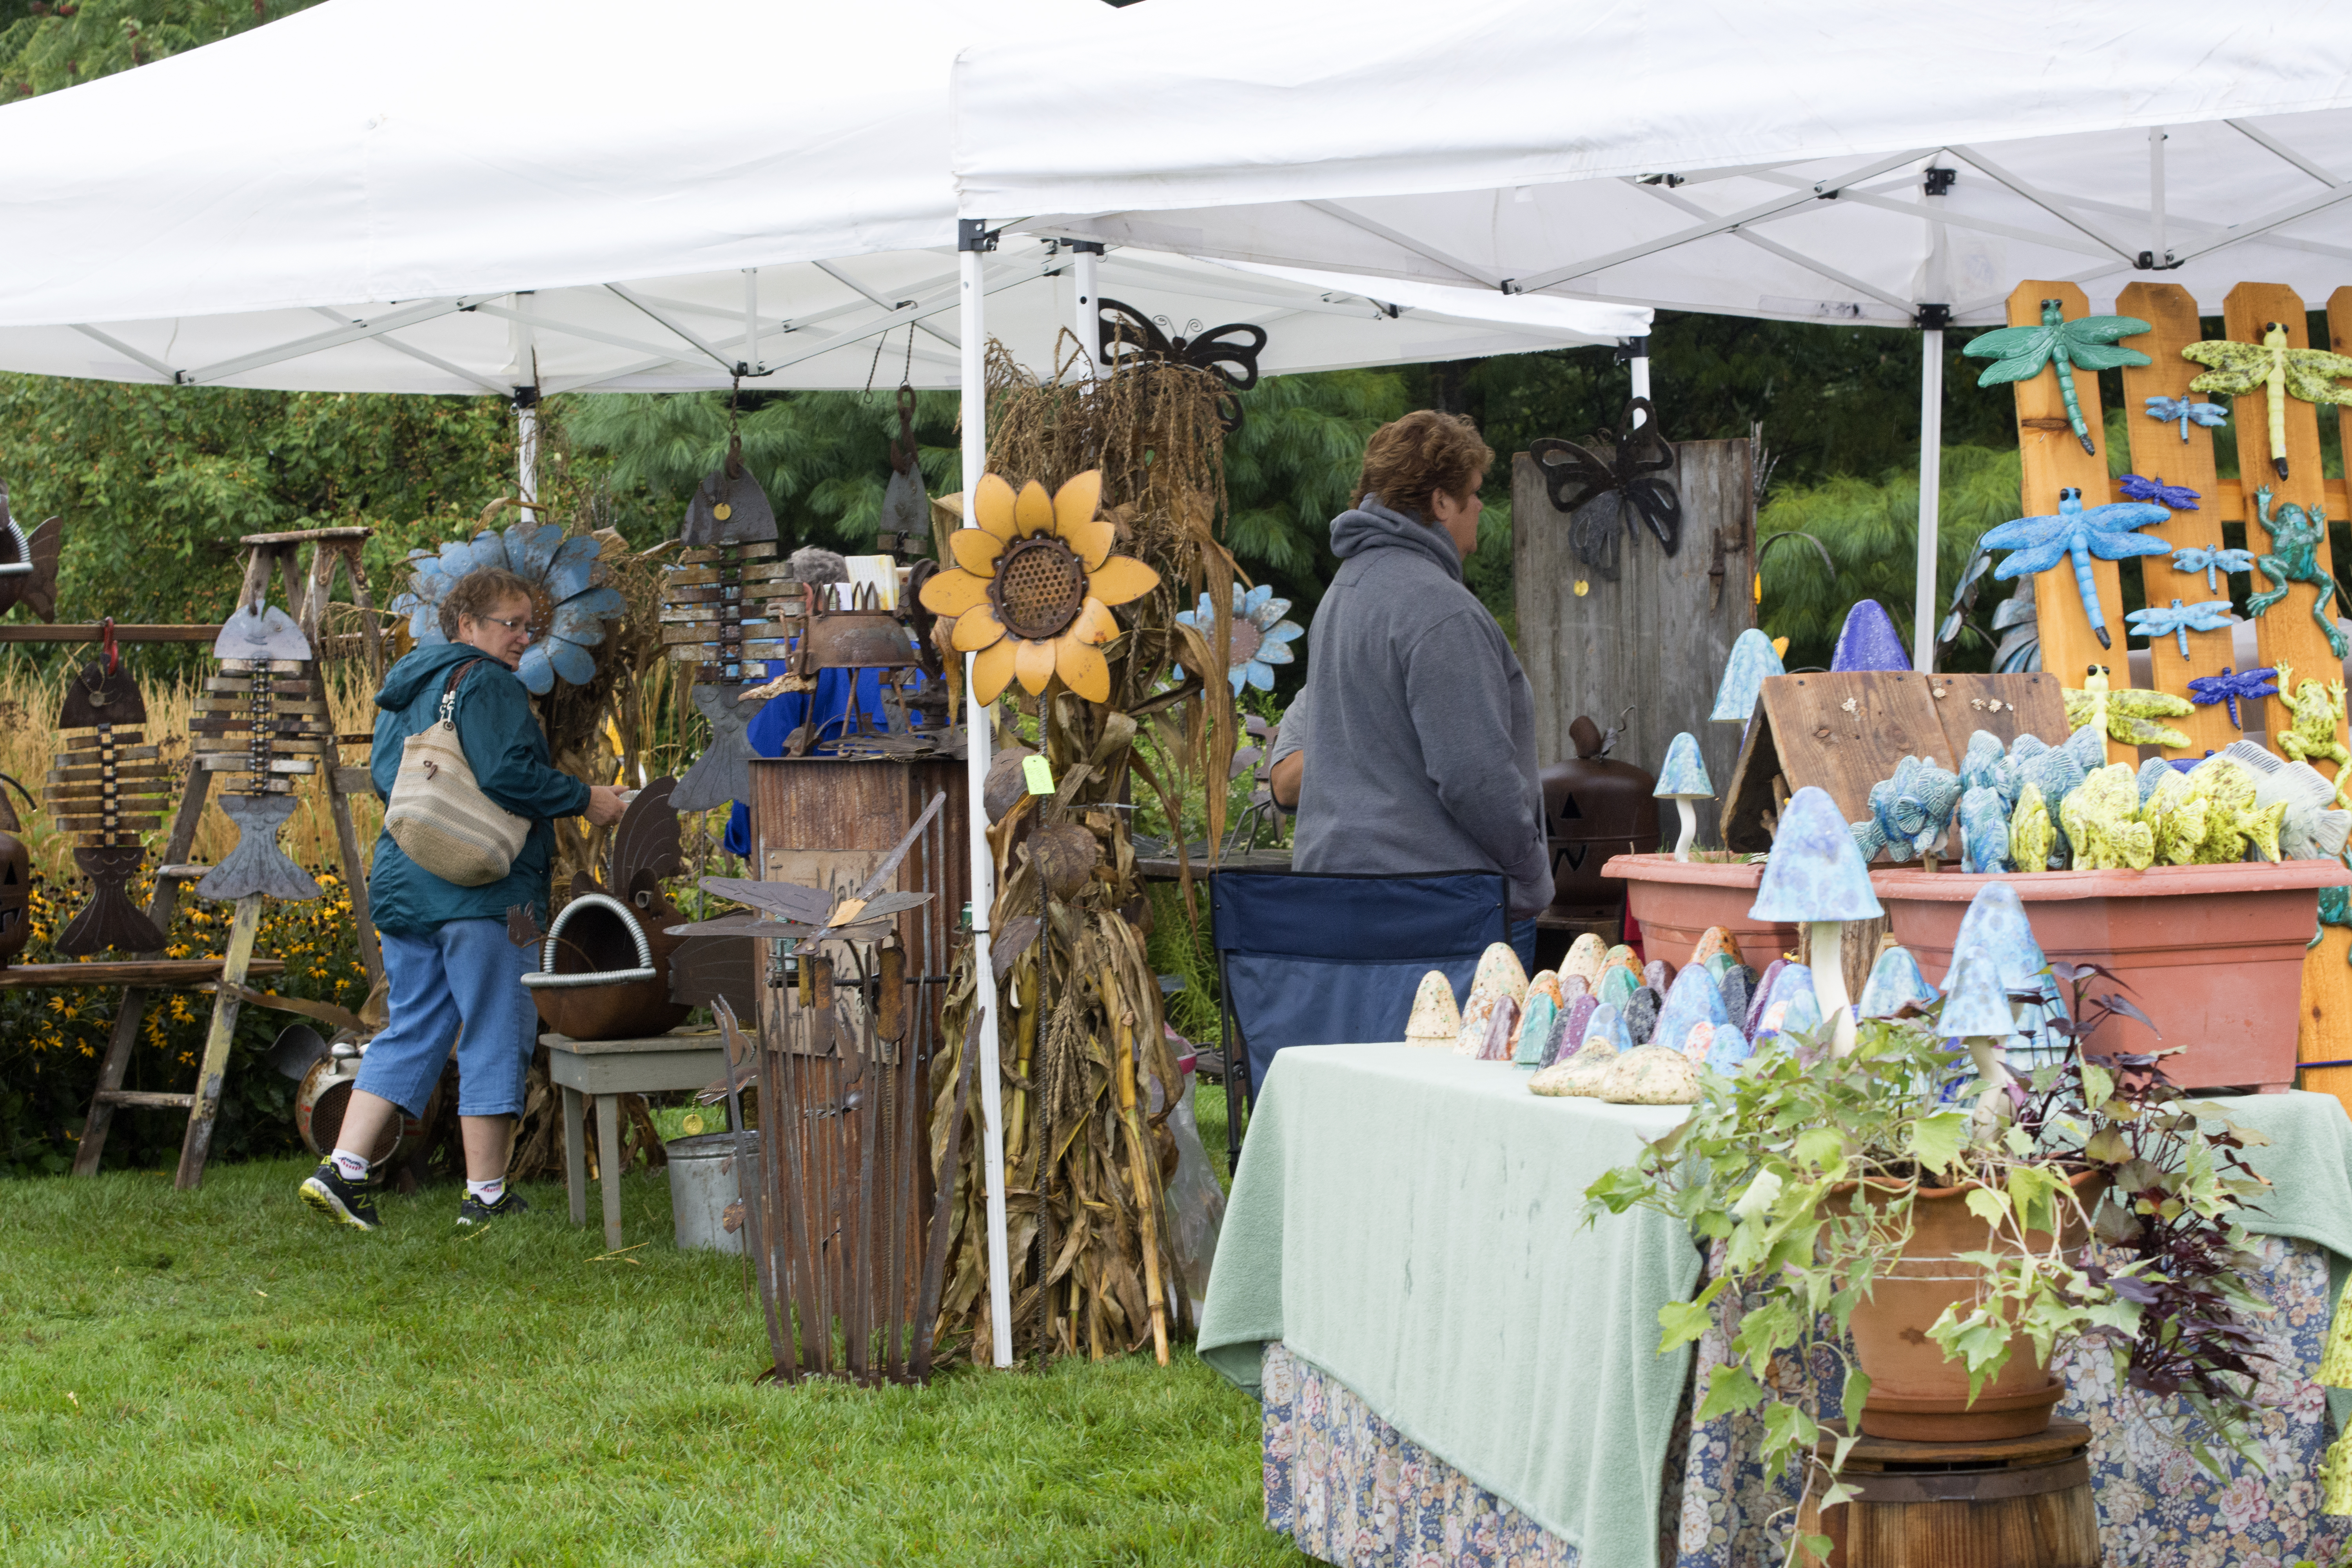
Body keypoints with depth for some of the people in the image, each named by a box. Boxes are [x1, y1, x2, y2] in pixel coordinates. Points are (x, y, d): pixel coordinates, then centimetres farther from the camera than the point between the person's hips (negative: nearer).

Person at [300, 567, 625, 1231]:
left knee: (411, 1032, 12)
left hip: (404, 883, 9)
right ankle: (486, 1194, 3)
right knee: (497, 1036, -1)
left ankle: (343, 1169, 3)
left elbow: (384, 774, 26)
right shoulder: (488, 684, -10)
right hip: (484, 888, -9)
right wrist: (584, 799, -10)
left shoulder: (405, 691, 19)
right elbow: (507, 776, -21)